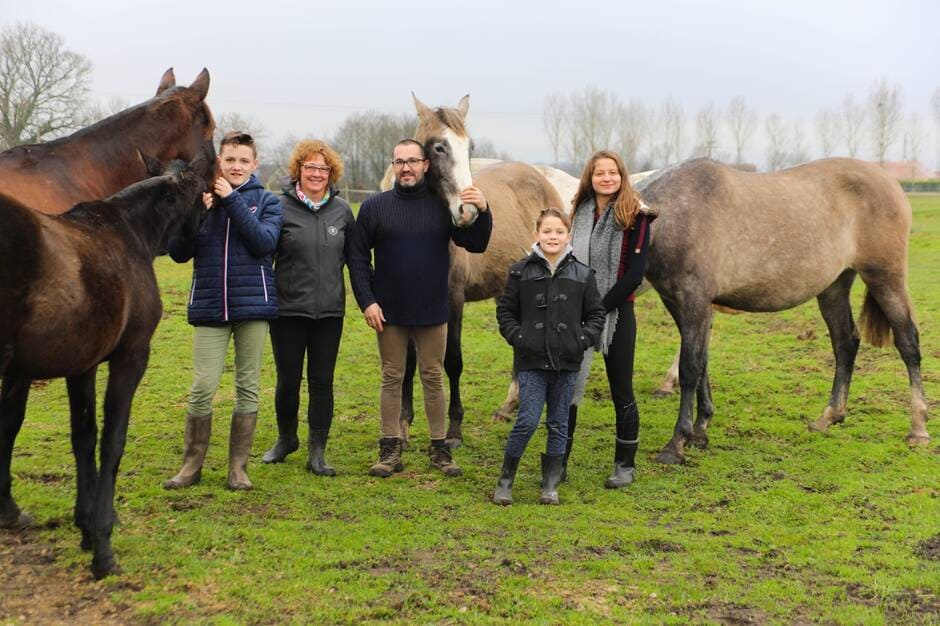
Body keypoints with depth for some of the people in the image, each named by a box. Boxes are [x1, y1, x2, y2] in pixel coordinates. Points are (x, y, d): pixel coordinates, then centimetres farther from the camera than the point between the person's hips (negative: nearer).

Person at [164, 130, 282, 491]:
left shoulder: (266, 201, 5)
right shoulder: (200, 196, 5)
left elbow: (264, 242, -13)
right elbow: (178, 253, 0)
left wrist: (233, 200, -16)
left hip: (252, 303, 0)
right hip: (210, 307, 0)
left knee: (248, 388, 5)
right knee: (202, 389, -3)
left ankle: (238, 467, 14)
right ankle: (192, 465, 11)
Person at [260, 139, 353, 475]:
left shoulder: (342, 210, 4)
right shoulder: (281, 207, -6)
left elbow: (352, 255, 12)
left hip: (330, 311, 2)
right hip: (289, 309, -2)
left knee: (322, 381, 5)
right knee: (288, 380, 9)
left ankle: (317, 453, 13)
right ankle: (286, 438, 32)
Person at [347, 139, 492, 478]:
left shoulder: (444, 206, 0)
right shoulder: (374, 207, -1)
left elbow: (476, 245, -3)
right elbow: (358, 258, 1)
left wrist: (483, 212, -21)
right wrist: (367, 302, -8)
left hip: (432, 311, 0)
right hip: (389, 312, 0)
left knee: (433, 379, 8)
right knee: (392, 379, 7)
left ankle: (439, 448, 16)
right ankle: (390, 449, 15)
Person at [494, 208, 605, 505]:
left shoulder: (582, 274, 5)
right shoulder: (521, 272, 2)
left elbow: (596, 314, 11)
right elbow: (505, 311, 8)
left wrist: (584, 338, -4)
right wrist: (516, 336, -5)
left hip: (567, 362, 2)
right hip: (531, 361, -2)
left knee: (559, 424, 8)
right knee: (527, 421, -8)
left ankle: (550, 485, 18)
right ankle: (505, 480, 7)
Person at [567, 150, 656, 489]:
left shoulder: (635, 217, -7)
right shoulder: (582, 213, 8)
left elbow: (635, 273, -12)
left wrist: (601, 308, -15)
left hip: (616, 312, -4)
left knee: (621, 391, 4)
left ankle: (625, 465, 16)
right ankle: (559, 461, 14)